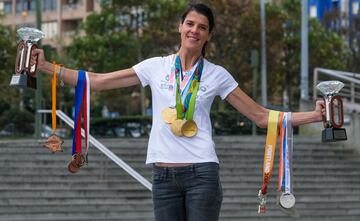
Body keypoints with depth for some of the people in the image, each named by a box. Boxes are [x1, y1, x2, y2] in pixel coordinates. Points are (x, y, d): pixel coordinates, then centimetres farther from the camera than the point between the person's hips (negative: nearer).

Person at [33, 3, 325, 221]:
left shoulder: (217, 75, 6)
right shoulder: (156, 67, 8)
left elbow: (262, 116, 8)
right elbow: (96, 81, 10)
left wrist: (313, 115, -2)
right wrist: (45, 67, 3)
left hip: (201, 172, -2)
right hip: (164, 175, 2)